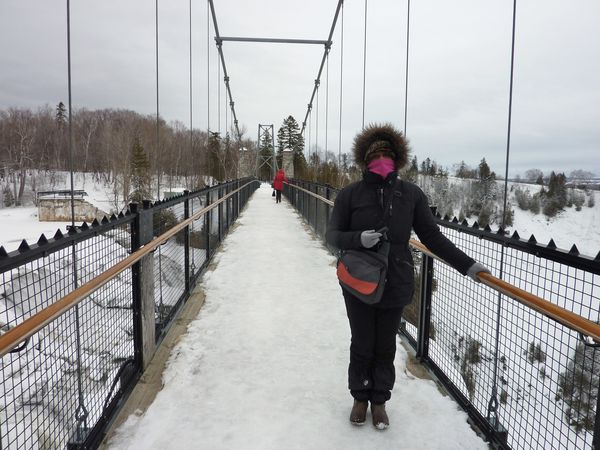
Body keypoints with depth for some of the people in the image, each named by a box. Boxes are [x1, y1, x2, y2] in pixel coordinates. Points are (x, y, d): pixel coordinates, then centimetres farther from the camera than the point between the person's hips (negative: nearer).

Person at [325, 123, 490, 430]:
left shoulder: (411, 194, -3)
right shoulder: (350, 194, -6)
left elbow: (432, 236, 1)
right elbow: (332, 235, -5)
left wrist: (466, 265, -5)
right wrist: (358, 238, -25)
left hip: (395, 286, 1)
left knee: (385, 348, 15)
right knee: (362, 346, 13)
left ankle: (379, 401, 36)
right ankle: (360, 398, 36)